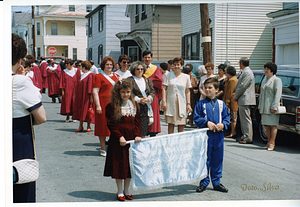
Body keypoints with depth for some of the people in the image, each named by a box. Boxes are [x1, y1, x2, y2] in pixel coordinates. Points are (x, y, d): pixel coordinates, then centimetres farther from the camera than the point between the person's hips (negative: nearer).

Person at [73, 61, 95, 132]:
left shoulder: (91, 75, -11)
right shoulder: (82, 75, 14)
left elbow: (91, 86, -16)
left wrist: (91, 96, -20)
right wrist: (76, 94, 14)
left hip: (87, 96, -8)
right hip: (80, 96, 8)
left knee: (87, 110, -1)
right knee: (80, 110, 6)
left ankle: (88, 126, 9)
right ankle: (80, 126, 9)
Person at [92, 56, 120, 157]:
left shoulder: (116, 76, 15)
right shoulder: (98, 76, -1)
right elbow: (95, 92, -8)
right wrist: (98, 105, -16)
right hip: (104, 103, -5)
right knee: (103, 125, 1)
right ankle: (103, 149, 11)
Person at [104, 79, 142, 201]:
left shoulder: (134, 105, 9)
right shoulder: (111, 107, -6)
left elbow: (137, 122, 8)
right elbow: (111, 124, -8)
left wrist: (137, 135, -6)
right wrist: (120, 137, -16)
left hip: (132, 139, 4)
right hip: (118, 140, -4)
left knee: (130, 164, 9)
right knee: (119, 165, 2)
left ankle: (127, 190, 24)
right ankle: (120, 191, 16)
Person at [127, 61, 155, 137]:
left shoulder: (148, 80, 19)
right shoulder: (129, 80, 5)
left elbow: (152, 91, 10)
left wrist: (148, 98, -10)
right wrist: (139, 100, -15)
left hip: (146, 109, 4)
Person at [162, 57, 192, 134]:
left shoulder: (186, 77, 10)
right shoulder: (168, 75, 6)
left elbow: (187, 92, 11)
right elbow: (164, 89, 2)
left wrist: (188, 104, 5)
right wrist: (164, 101, -7)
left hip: (182, 103, 1)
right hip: (170, 102, -1)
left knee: (181, 124, 0)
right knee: (170, 123, -1)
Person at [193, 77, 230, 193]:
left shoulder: (221, 104, 7)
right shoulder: (201, 104, -1)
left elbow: (227, 117, 9)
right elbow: (196, 118, -3)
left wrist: (223, 124, -10)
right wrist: (207, 123, -16)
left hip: (218, 136, 3)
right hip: (205, 136, -3)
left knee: (218, 160, 10)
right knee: (205, 160, 2)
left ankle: (216, 182, 22)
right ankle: (204, 183, 14)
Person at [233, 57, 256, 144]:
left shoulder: (247, 73, -16)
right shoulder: (245, 72, 18)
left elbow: (242, 86, -19)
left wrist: (235, 96, -10)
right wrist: (237, 96, 15)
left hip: (245, 100, -11)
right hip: (243, 100, 11)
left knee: (246, 119, -8)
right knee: (243, 118, 14)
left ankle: (248, 138, -5)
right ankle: (245, 136, 20)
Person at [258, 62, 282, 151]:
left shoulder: (277, 80, -4)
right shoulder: (264, 80, 19)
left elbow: (277, 94, -11)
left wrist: (274, 107, -18)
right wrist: (260, 106, 16)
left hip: (272, 107, -7)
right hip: (264, 107, 7)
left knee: (273, 125, -5)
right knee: (268, 125, 8)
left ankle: (272, 143, -5)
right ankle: (269, 142, 11)